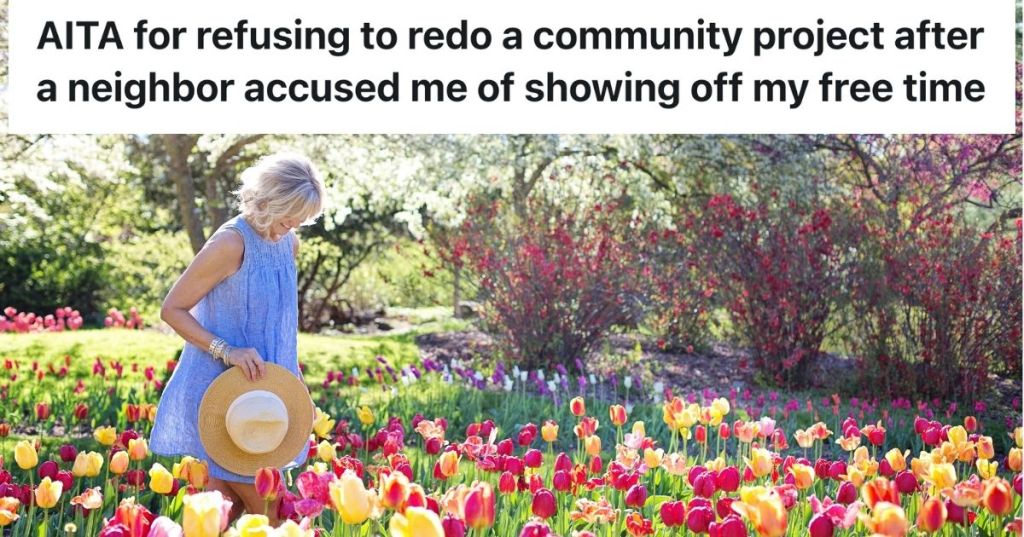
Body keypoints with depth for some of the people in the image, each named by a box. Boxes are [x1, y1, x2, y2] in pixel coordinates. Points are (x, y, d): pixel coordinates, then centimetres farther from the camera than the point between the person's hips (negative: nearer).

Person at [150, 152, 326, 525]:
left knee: (227, 504, 10)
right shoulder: (231, 243, -18)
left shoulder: (288, 243, 6)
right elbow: (172, 309, -13)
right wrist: (226, 351, -23)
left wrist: (289, 371, 13)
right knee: (266, 512, -4)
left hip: (259, 390, 7)